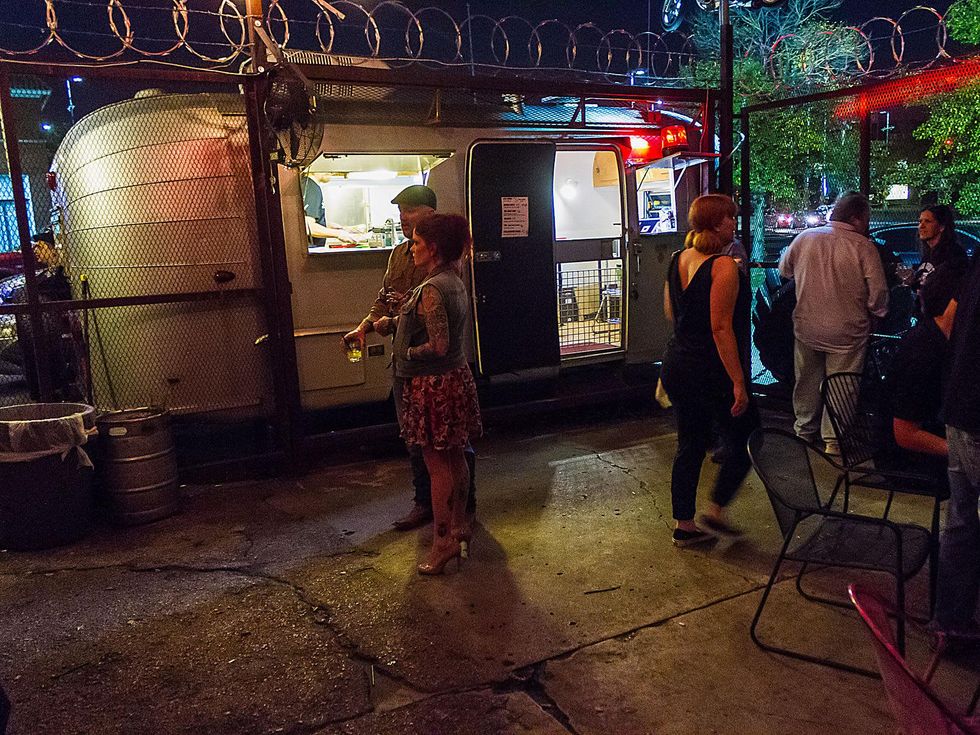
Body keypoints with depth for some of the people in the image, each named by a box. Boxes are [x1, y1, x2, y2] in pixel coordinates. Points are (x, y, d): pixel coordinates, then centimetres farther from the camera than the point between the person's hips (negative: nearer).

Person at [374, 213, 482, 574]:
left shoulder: (431, 290, -22)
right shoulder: (454, 281, 7)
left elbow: (438, 346, -26)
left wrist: (407, 353, -10)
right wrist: (393, 322, 11)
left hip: (433, 384, -9)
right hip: (457, 378, 9)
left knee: (438, 464, 1)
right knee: (455, 457, 18)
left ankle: (443, 541, 12)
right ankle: (459, 526, 32)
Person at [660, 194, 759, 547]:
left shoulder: (677, 260, 6)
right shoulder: (723, 266, -18)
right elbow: (721, 328, -22)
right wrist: (738, 381, -19)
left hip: (676, 367, 8)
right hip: (712, 372, -8)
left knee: (690, 445, 16)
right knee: (746, 441, 13)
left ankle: (683, 525, 23)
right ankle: (717, 509, 14)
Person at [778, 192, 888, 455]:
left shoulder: (804, 238, -5)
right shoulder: (864, 247, -15)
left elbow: (784, 270, 11)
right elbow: (878, 295, -13)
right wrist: (879, 312, 7)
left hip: (806, 328, 4)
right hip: (847, 333, -3)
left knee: (807, 383, 19)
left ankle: (804, 431, 33)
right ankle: (833, 441, 17)